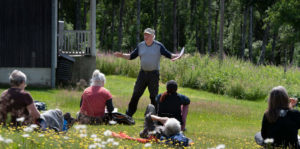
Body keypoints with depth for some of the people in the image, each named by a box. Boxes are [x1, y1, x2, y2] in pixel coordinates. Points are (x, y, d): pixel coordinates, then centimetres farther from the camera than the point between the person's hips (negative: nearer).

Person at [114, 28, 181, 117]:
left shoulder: (158, 46, -3)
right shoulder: (140, 46, 7)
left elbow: (169, 55, -3)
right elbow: (131, 56, 13)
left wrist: (176, 56, -23)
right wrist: (122, 55, -1)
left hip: (154, 74, -3)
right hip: (143, 72, 3)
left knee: (154, 96, 2)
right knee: (135, 95, 2)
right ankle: (128, 115, 9)